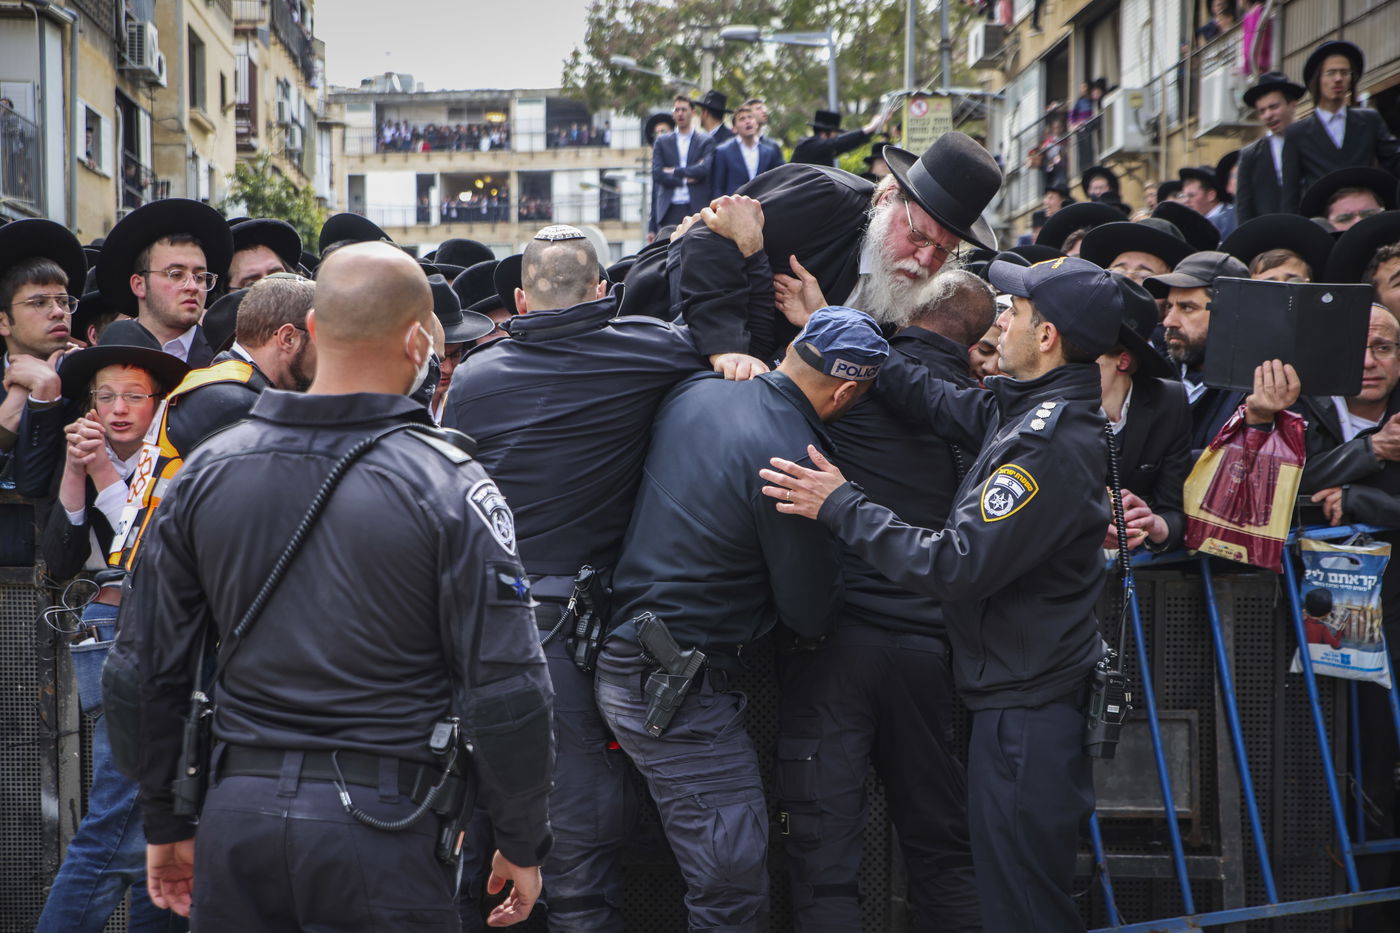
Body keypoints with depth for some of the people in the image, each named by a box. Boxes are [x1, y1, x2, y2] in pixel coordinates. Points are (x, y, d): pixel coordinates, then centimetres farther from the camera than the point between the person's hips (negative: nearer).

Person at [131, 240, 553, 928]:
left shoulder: (204, 472, 3)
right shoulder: (447, 484, -10)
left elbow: (151, 669, 8)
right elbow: (506, 690, -11)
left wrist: (164, 824, 19)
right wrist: (523, 845, 2)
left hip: (236, 815, 4)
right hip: (380, 820, -4)